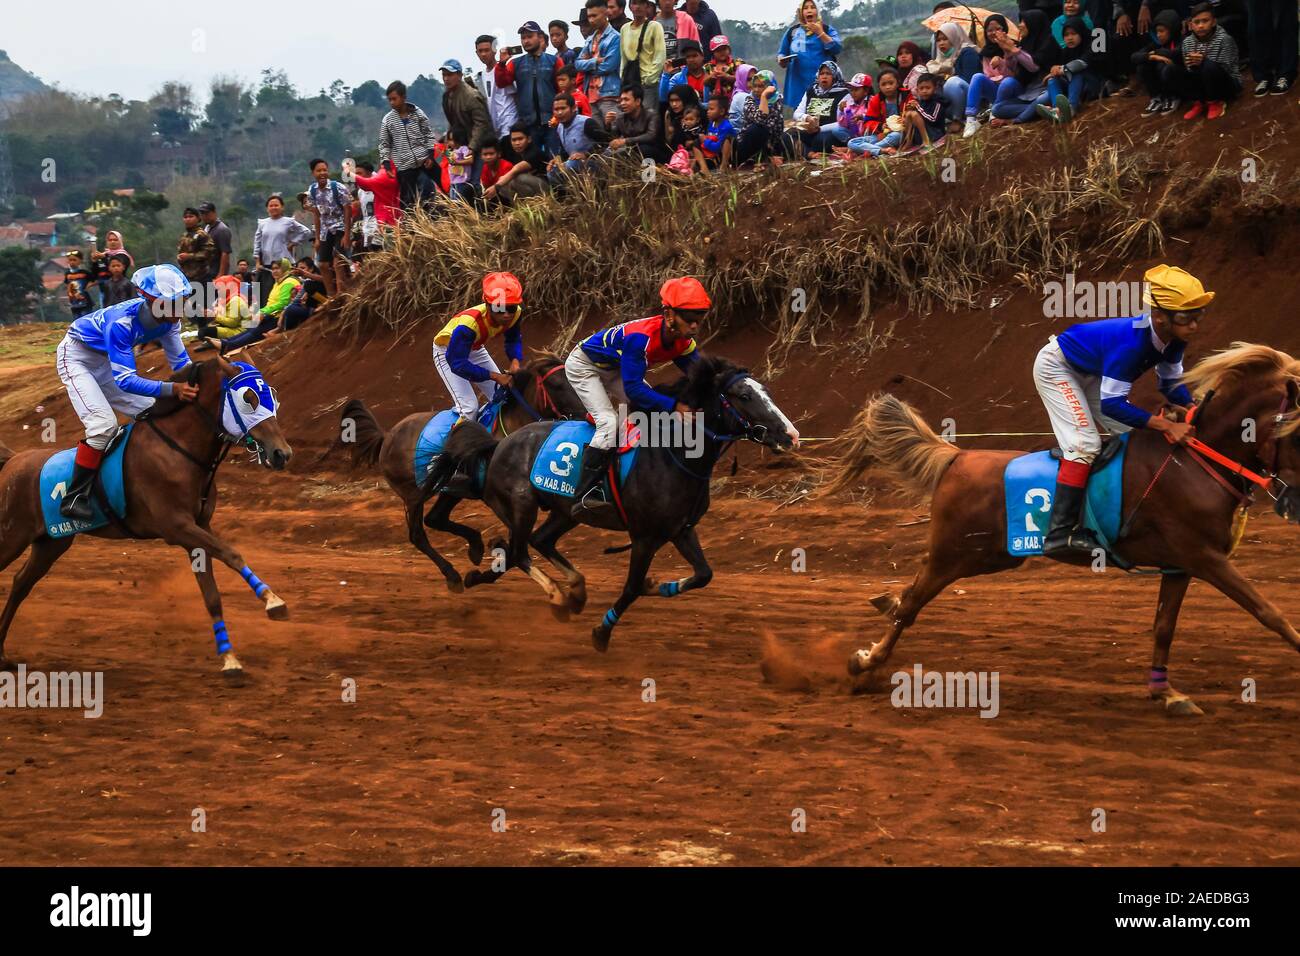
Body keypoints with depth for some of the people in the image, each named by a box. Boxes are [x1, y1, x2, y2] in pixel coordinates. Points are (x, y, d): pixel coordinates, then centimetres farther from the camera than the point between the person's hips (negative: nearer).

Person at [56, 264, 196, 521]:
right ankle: (74, 499, -20)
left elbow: (181, 362, -6)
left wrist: (196, 383, -25)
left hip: (106, 363, 8)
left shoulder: (167, 318, -18)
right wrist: (173, 389, -51)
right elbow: (125, 380, -41)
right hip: (76, 358, -8)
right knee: (104, 425, -25)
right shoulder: (122, 322, -39)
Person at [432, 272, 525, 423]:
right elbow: (457, 363, -38)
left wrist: (516, 361, -26)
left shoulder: (516, 313, -24)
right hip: (448, 352, -7)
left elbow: (513, 340, -3)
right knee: (469, 407, -20)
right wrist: (495, 377, -39)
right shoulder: (470, 322, -43)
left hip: (475, 349, 7)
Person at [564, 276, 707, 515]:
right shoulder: (641, 337, -41)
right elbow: (633, 388, -41)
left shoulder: (684, 342, -18)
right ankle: (582, 497, -26)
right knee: (609, 422, -24)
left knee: (657, 413, 0)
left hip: (615, 369, 9)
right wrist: (674, 405, -47)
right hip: (584, 365, -9)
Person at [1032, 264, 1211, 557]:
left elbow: (1171, 382, 1)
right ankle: (1060, 533, -25)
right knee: (1085, 443, -22)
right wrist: (1167, 426, -43)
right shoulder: (1131, 341, -41)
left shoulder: (1174, 338, -17)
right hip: (1056, 367, -9)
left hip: (1090, 374, 9)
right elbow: (1111, 404, -38)